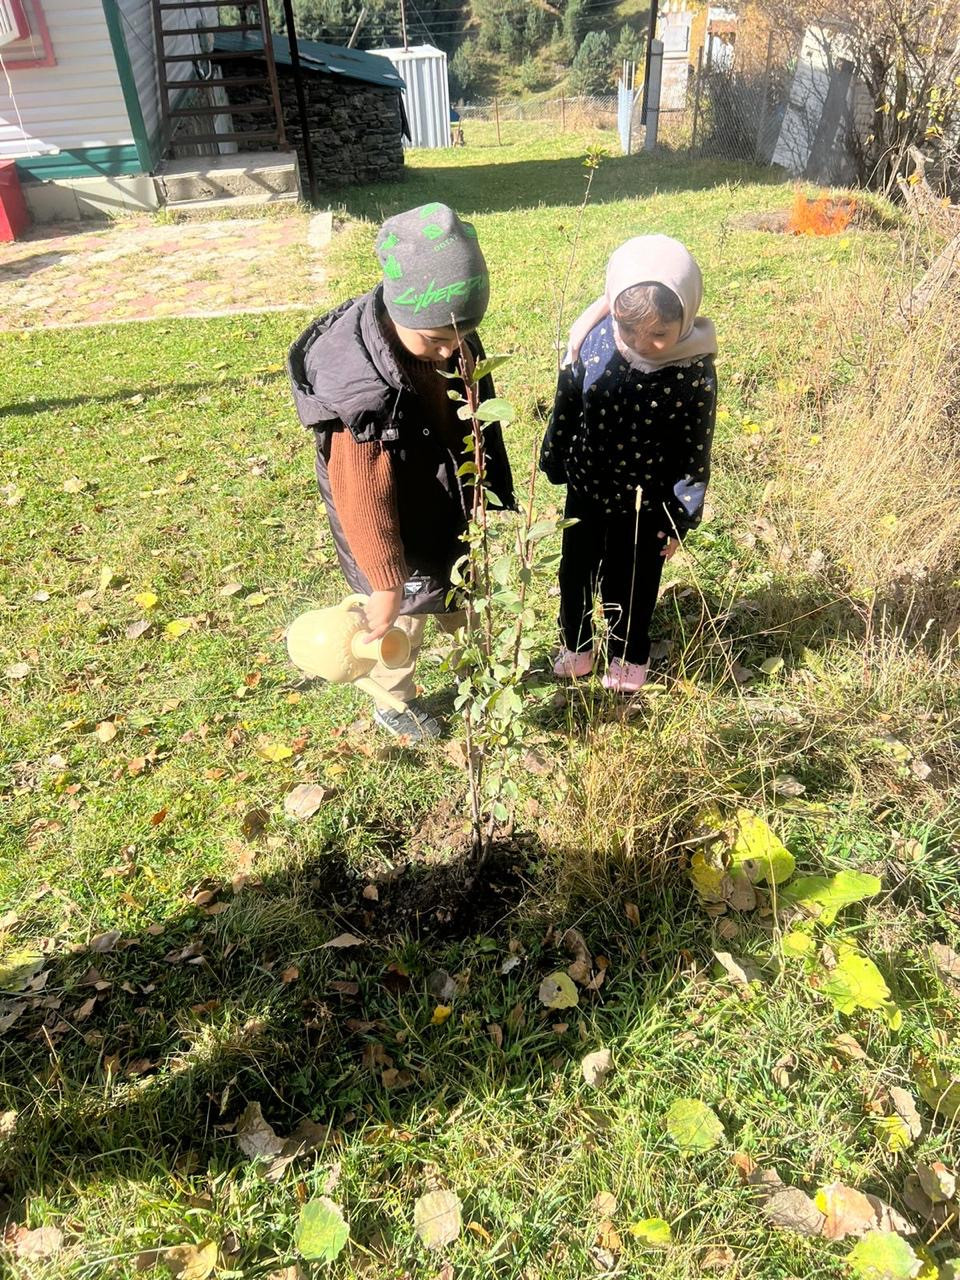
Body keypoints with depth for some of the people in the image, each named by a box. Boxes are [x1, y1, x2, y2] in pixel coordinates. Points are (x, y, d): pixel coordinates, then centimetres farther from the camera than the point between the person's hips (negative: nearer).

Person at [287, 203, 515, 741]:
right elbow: (364, 503, -29)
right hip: (401, 541, -6)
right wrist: (386, 585, -20)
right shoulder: (364, 393, -36)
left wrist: (502, 496, 12)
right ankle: (395, 702, 48)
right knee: (404, 622, 18)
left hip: (451, 519, 6)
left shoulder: (456, 340, -13)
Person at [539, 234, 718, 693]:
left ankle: (629, 655, 44)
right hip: (586, 488, 3)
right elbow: (566, 407, -2)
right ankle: (575, 646, 45)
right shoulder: (593, 343, -18)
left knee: (631, 584, 16)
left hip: (646, 503, -2)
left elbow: (695, 451, -12)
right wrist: (553, 461, 9)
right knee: (575, 570, 19)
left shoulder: (695, 372, -23)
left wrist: (679, 519, -6)